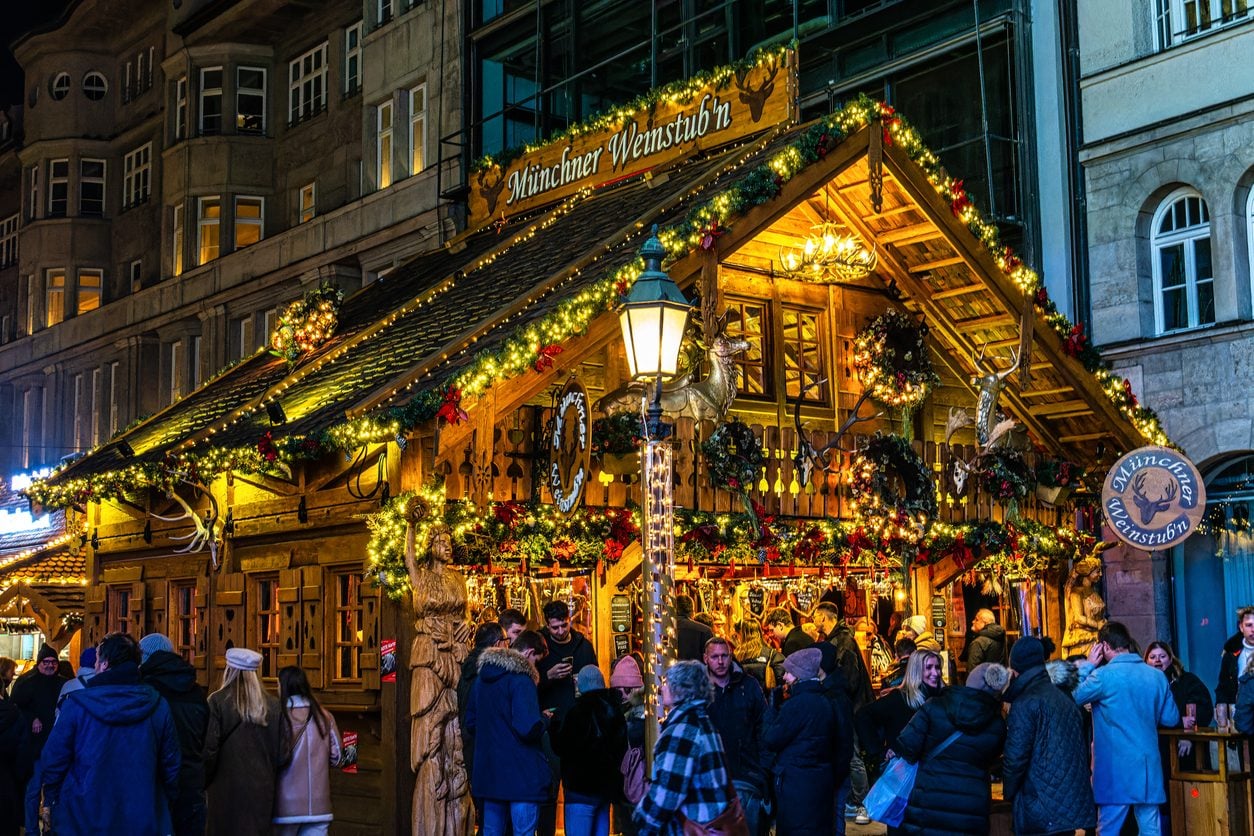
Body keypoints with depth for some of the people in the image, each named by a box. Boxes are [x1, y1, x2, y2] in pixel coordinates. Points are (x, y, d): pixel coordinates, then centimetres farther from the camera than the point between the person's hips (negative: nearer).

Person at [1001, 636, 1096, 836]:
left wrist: (1009, 793, 0)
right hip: (1073, 802, 8)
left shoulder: (1024, 703, -9)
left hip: (1041, 807, -8)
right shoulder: (1066, 699, 16)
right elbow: (1084, 747, 19)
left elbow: (1015, 756, -14)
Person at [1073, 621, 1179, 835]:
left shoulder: (1103, 675, -12)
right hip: (1149, 766, 5)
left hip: (1115, 768, -5)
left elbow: (1073, 699, -1)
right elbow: (1171, 719, 11)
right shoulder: (1157, 676, 4)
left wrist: (1087, 666, 5)